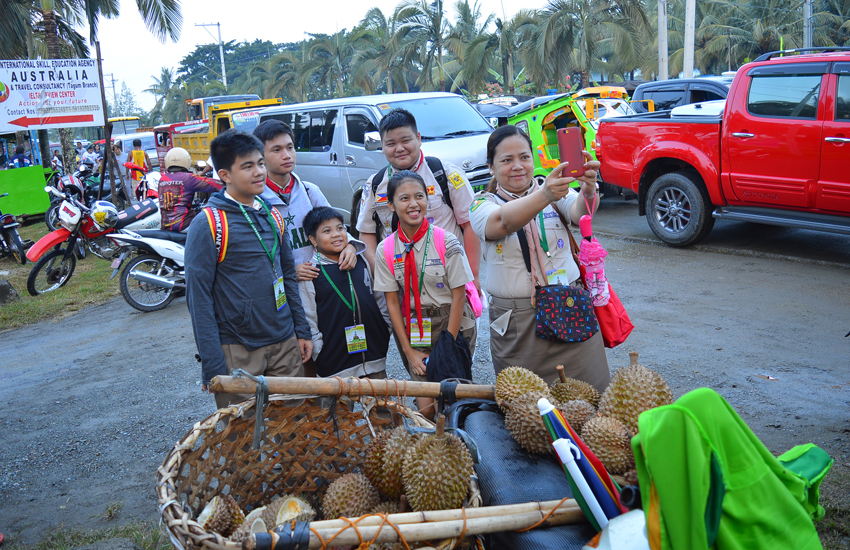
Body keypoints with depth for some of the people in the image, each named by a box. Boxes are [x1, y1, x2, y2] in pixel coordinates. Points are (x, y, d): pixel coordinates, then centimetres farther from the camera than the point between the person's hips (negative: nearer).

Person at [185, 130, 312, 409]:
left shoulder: (272, 216, 9)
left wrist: (302, 331, 12)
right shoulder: (207, 225, -10)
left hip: (285, 344, 6)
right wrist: (212, 368, -15)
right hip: (237, 352, -5)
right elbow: (198, 298, -12)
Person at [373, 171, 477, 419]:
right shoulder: (385, 249, -4)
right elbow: (392, 301, 0)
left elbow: (458, 296, -8)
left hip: (452, 324, -1)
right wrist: (409, 350, -2)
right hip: (412, 328, 2)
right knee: (426, 406, -6)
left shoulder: (446, 242, -11)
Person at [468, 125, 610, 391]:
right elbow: (505, 220, -23)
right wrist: (544, 196, -42)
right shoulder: (482, 205, 0)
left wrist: (588, 189, -40)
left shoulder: (557, 191, 5)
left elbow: (578, 212, -17)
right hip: (515, 325, -1)